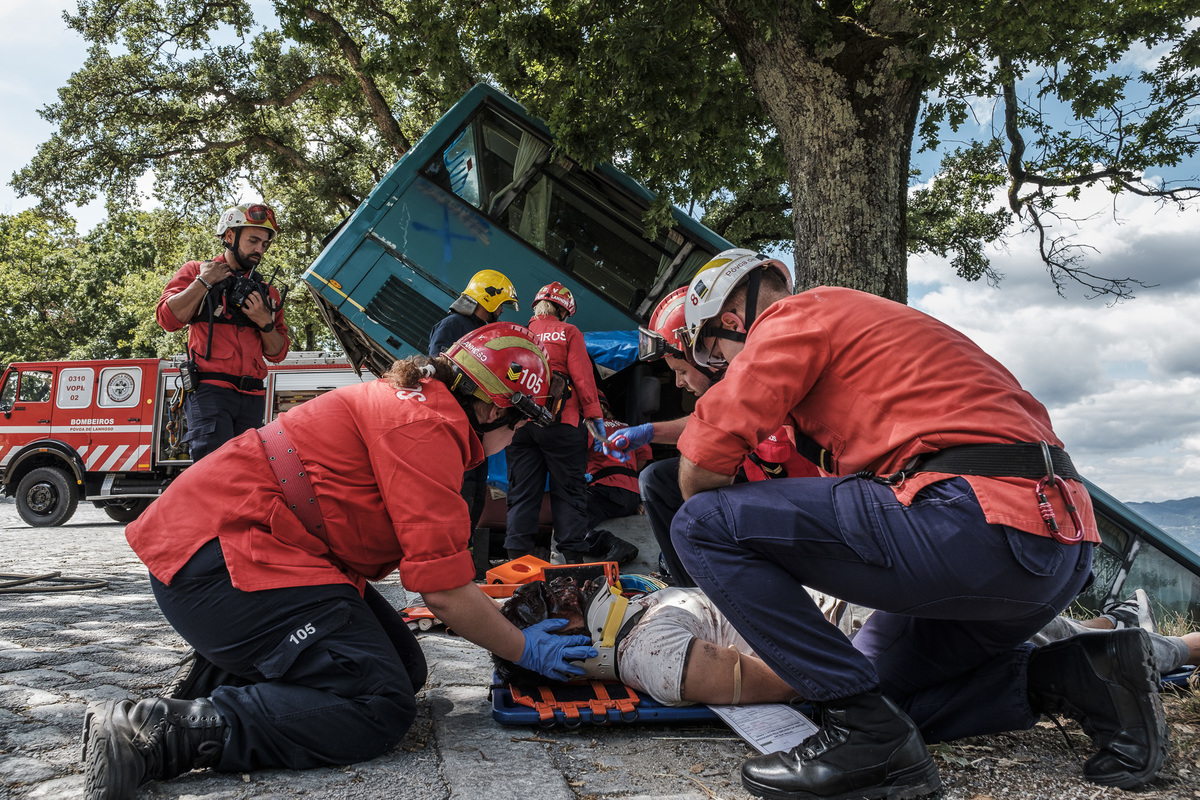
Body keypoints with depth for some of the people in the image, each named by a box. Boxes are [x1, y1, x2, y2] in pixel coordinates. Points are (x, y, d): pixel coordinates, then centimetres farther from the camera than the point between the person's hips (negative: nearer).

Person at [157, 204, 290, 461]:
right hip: (210, 391, -4)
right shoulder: (196, 271, 11)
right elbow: (168, 318, -4)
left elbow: (278, 353, 15)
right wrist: (204, 281, -3)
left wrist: (266, 322, -2)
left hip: (252, 398, 5)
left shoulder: (268, 293, 20)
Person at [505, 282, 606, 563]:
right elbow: (582, 376, -5)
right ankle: (573, 553, 0)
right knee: (569, 489, 2)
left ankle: (518, 552, 4)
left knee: (522, 491, 7)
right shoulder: (568, 332, 3)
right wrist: (594, 415, -4)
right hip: (560, 421, -4)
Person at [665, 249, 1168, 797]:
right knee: (873, 682, 24)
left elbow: (703, 461, -6)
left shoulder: (792, 317, 1)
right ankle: (1079, 676, 12)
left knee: (705, 524, -10)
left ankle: (868, 733, -10)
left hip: (981, 520, -10)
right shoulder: (861, 318, 30)